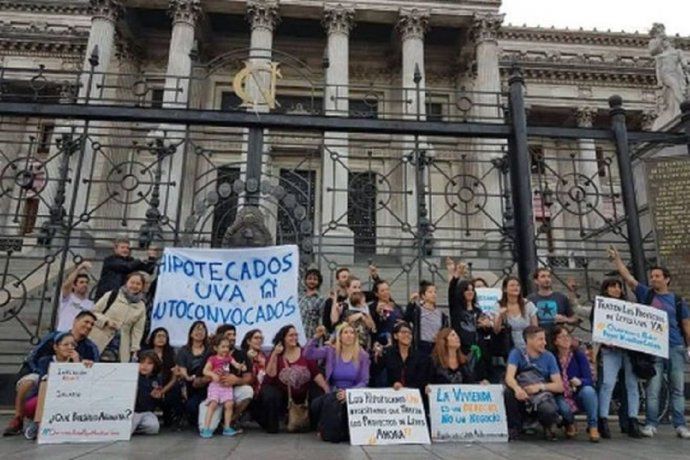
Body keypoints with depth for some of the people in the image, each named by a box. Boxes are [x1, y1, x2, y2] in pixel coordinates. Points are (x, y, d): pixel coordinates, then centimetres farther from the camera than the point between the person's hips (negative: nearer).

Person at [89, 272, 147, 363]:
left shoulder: (141, 307, 7)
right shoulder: (113, 295, 0)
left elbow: (138, 330, 8)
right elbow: (94, 311, 3)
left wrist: (135, 348, 1)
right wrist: (106, 321, -13)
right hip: (99, 340, -1)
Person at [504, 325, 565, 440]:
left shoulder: (549, 357, -1)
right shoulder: (517, 353, -7)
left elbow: (559, 386, -5)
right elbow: (509, 377, -22)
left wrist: (540, 386, -23)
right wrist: (517, 388, -44)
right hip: (522, 397, 0)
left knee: (549, 411, -34)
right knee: (509, 391, -32)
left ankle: (547, 426, 6)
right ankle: (514, 427, -6)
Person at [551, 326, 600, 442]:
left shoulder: (579, 355, -7)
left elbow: (589, 380, -14)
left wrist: (580, 382, -35)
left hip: (580, 394, 0)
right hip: (563, 397, 0)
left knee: (588, 390, -33)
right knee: (564, 408, -33)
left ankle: (593, 426, -10)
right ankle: (569, 424, 6)